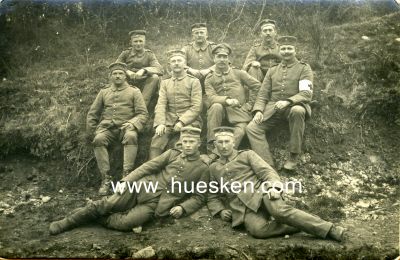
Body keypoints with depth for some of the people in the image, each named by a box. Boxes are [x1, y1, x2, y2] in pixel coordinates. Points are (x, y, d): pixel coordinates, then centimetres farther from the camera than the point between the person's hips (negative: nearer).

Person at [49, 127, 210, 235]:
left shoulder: (203, 168, 5)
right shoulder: (172, 153, 12)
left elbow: (199, 197, 6)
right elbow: (149, 166, 5)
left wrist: (182, 208, -13)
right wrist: (126, 181, -6)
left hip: (155, 205, -3)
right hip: (141, 189, 3)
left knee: (124, 223, -24)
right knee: (106, 205, -11)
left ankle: (96, 218, 2)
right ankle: (70, 221, 8)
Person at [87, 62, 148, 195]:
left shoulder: (134, 91, 11)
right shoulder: (104, 92, 18)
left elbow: (143, 114, 2)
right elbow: (92, 114, 20)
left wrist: (131, 124, -16)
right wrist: (91, 132, 10)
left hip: (126, 126, -2)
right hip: (107, 127, 2)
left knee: (131, 137, -36)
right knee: (98, 139, -31)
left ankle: (127, 175, -36)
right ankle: (105, 178, -28)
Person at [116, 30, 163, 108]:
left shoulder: (149, 55, 4)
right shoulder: (126, 54, 7)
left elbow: (159, 69, -13)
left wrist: (143, 70, -29)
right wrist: (127, 72, -23)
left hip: (144, 87, -1)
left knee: (155, 77, -27)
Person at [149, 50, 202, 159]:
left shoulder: (194, 82, 7)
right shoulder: (165, 83, 18)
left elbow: (196, 107, -3)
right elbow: (161, 105, 6)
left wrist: (182, 122, -16)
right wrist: (160, 123, -12)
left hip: (189, 121, -3)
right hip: (169, 121, 3)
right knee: (156, 144, -18)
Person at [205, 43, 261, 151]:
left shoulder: (238, 73, 9)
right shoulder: (209, 78, 9)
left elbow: (257, 86, 10)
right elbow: (211, 97, -6)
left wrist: (249, 104, 4)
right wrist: (227, 100, -24)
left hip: (239, 112, -1)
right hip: (222, 111, 1)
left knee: (240, 132, -28)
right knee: (216, 106, -32)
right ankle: (211, 145, -27)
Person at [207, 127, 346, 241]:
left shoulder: (247, 155, 15)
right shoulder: (213, 168, 22)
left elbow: (266, 171, 3)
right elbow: (213, 198, 25)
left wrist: (273, 187, -18)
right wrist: (221, 211, 4)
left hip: (260, 193, -1)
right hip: (242, 209, 1)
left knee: (279, 211, -34)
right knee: (257, 229, -32)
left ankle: (329, 230, -28)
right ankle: (301, 226, -19)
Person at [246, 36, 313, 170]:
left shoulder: (304, 68, 5)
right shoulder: (272, 70, 19)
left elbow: (307, 94, -8)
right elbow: (263, 93, 13)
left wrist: (288, 101, -26)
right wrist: (258, 110, -7)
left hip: (294, 105, -3)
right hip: (272, 108, 4)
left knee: (298, 111, -39)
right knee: (252, 128, -19)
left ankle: (293, 156, -25)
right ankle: (268, 164, -19)